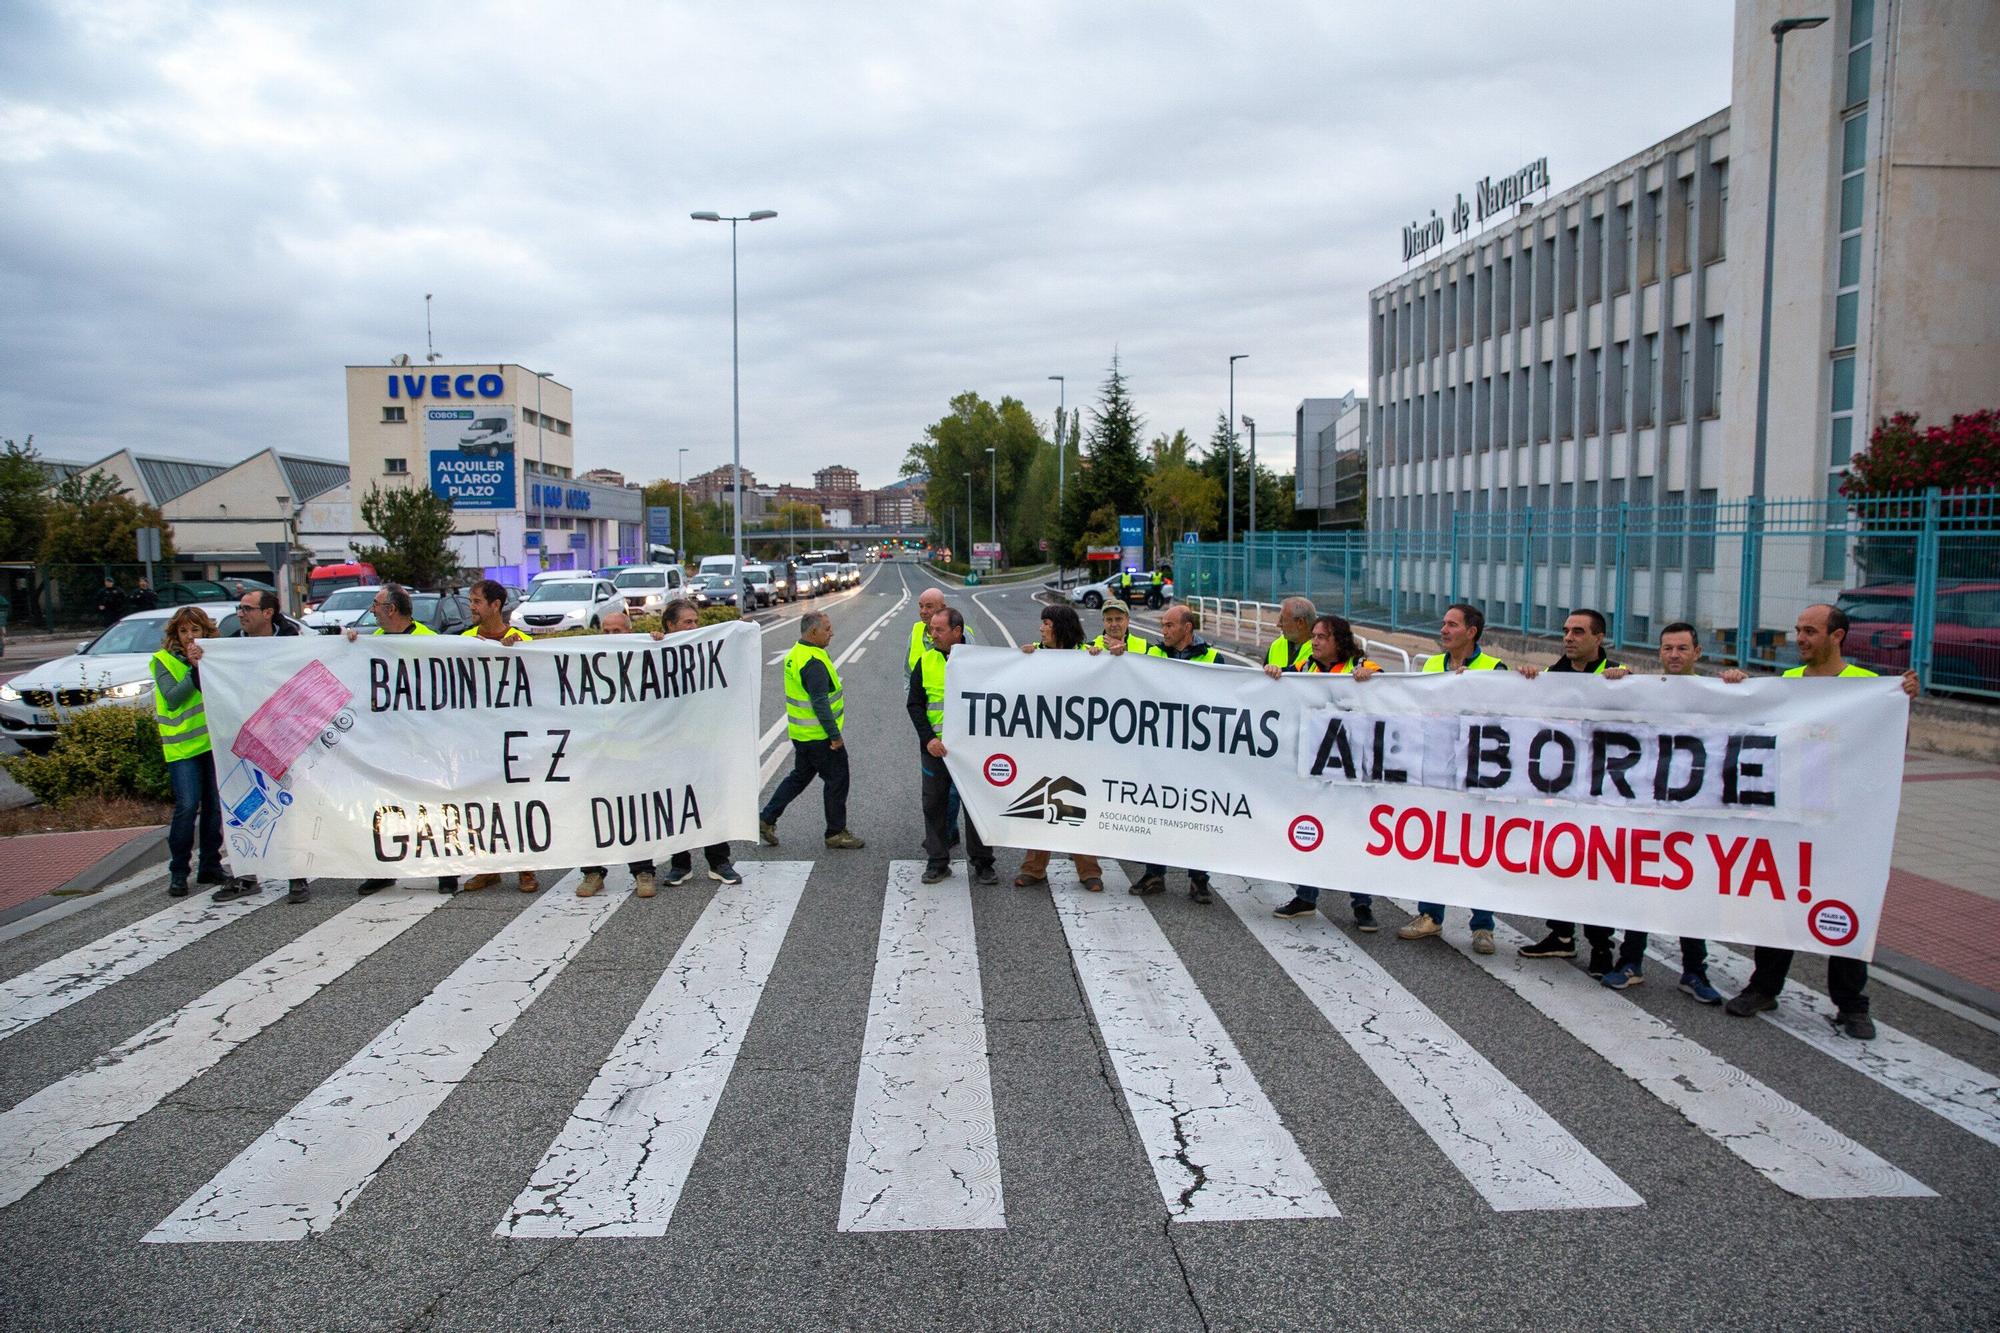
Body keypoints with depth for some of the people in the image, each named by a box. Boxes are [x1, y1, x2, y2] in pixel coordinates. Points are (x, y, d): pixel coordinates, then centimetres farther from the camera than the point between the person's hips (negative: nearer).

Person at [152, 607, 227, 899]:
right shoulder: (164, 660, 1)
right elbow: (172, 699, -13)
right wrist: (195, 669, -20)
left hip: (213, 741, 4)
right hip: (181, 744, -4)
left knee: (214, 805, 7)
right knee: (187, 806, -11)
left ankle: (211, 866, 18)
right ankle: (178, 873, -1)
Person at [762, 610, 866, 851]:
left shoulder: (795, 654, 10)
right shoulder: (814, 662, -22)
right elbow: (820, 703, -26)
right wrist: (835, 735, -20)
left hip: (801, 733, 10)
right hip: (820, 737, -10)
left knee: (799, 777, 20)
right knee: (836, 780, 3)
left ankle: (766, 819, 21)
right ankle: (836, 833, 13)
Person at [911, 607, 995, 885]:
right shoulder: (926, 662, 2)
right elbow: (915, 704, 2)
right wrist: (928, 738, -11)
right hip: (935, 746, 2)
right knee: (934, 804, 7)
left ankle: (982, 863, 16)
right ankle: (937, 862, 19)